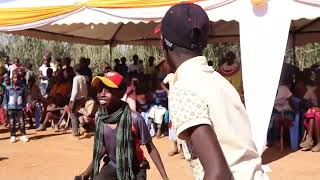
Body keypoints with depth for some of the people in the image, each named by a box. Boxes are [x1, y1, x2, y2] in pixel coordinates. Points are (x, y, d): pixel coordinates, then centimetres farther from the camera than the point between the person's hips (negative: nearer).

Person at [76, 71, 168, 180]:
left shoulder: (134, 118, -27)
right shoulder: (99, 117, -11)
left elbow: (150, 148, -16)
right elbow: (103, 146, 5)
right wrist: (89, 170, 0)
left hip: (134, 169, -4)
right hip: (111, 166, 4)